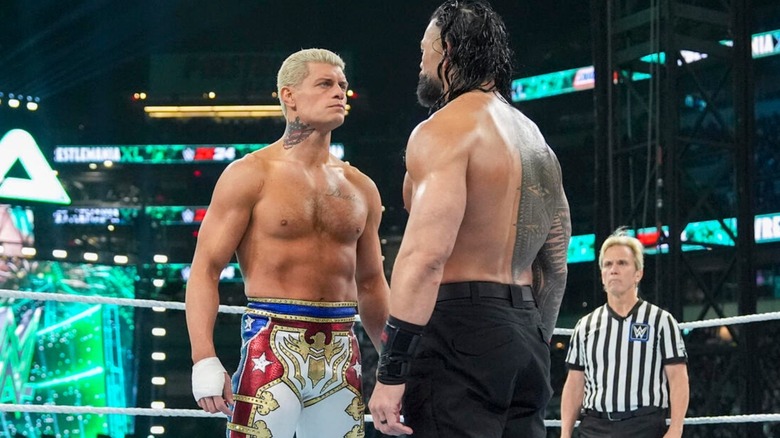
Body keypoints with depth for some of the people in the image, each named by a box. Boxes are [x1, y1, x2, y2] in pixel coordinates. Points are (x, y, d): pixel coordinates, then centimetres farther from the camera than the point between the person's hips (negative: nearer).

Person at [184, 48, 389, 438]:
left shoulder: (360, 188, 15)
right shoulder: (250, 175, 0)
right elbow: (205, 268, -5)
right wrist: (204, 359, -16)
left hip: (341, 351, 5)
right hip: (273, 343, -5)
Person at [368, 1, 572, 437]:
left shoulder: (445, 130, -9)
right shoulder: (536, 140, 19)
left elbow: (426, 255, -21)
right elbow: (556, 265, 22)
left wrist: (391, 370, -21)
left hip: (461, 330, -9)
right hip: (525, 332, 9)